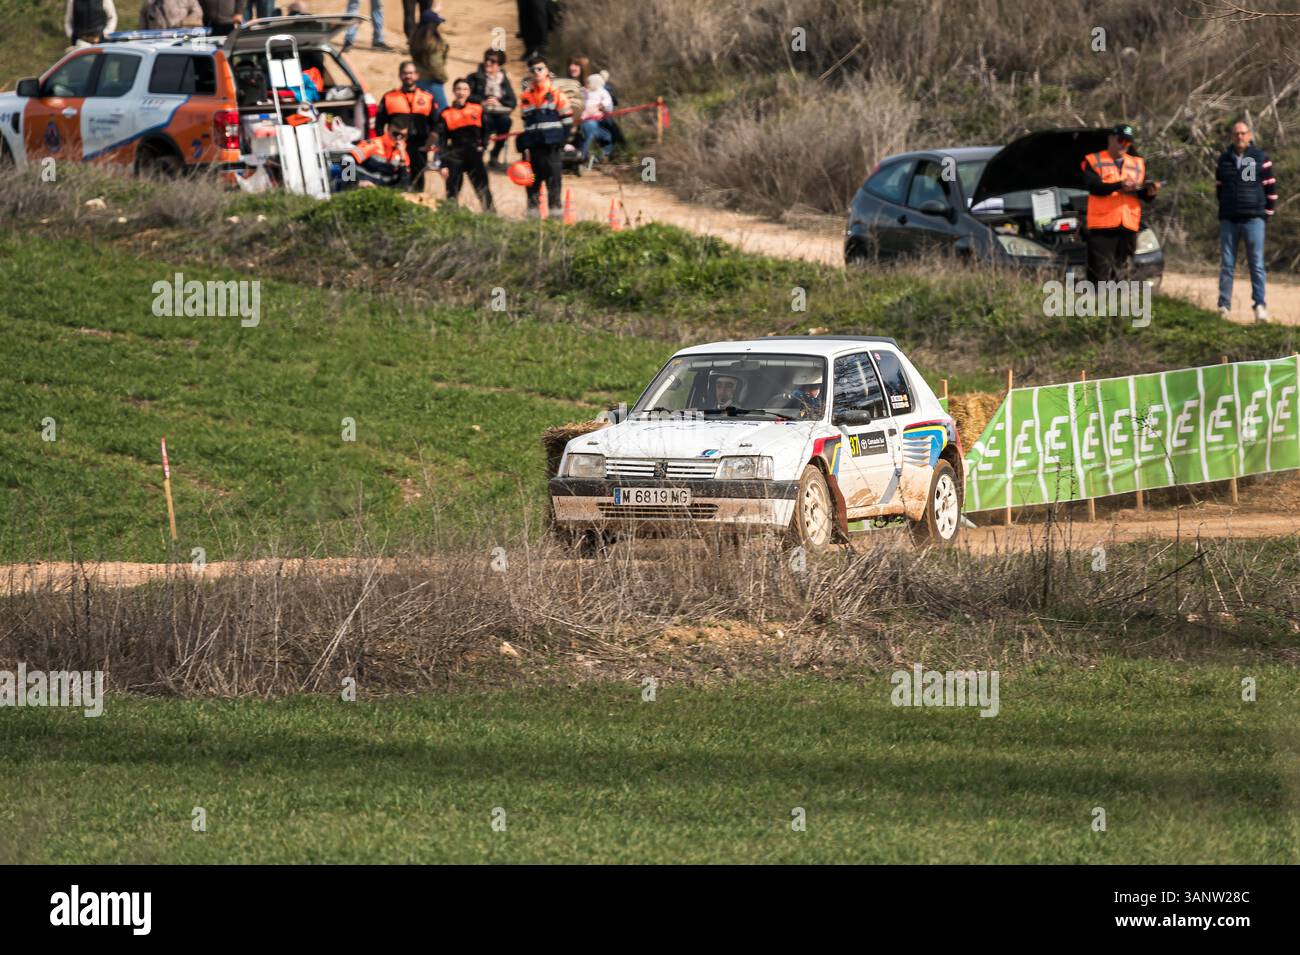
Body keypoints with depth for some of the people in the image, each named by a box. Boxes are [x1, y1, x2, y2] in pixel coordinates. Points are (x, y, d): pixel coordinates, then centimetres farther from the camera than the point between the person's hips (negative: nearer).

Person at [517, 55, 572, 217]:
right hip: (533, 144, 3)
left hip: (551, 143, -3)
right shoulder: (525, 97, 12)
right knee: (534, 174, 4)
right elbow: (525, 122, 16)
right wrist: (524, 145, 10)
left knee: (553, 174, -3)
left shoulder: (556, 94, 2)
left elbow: (567, 118, 3)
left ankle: (555, 206, 0)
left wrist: (562, 137, -5)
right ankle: (533, 206, 8)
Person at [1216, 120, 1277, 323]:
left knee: (1257, 264, -5)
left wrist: (1267, 212, 2)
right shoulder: (1224, 159, 9)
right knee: (1226, 265, 3)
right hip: (1228, 220, 3)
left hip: (1253, 219, -3)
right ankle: (1224, 307, 5)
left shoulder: (1261, 158, -1)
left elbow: (1271, 188, 3)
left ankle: (1260, 306, -4)